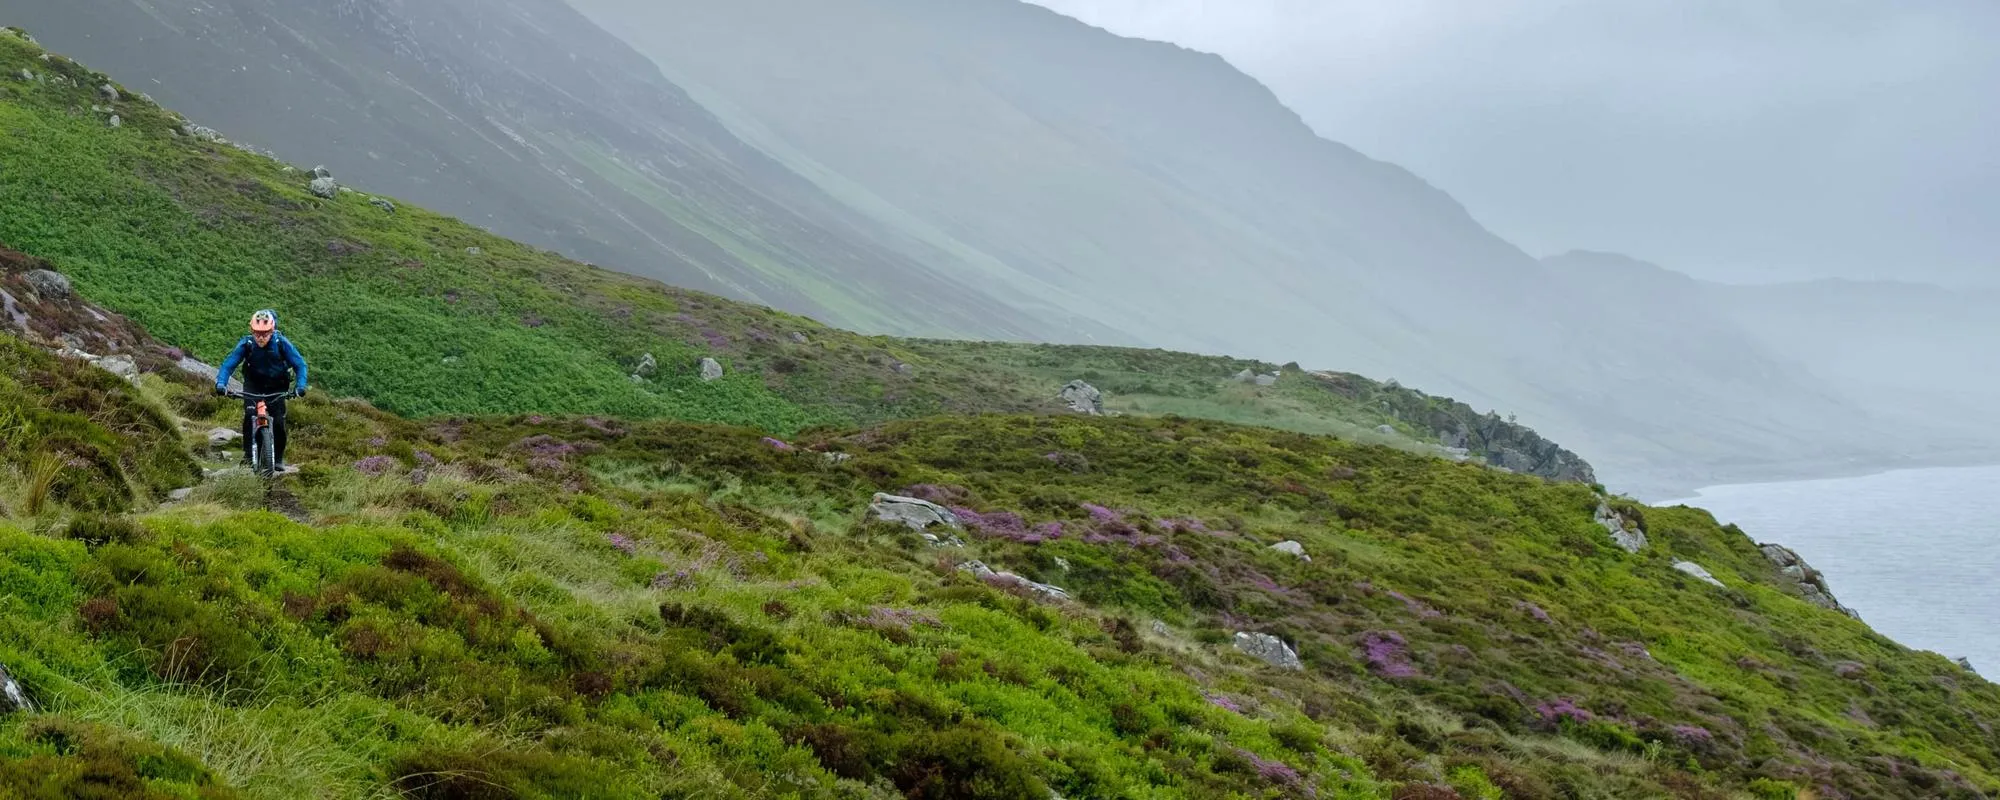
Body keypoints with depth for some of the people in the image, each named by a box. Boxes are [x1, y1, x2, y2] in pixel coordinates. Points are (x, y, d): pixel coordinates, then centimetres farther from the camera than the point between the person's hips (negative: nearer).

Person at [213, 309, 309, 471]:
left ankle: (278, 457, 8)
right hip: (253, 386, 0)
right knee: (249, 414, -23)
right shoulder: (246, 344, -20)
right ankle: (248, 454, -14)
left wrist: (300, 385, -34)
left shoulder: (281, 343, -22)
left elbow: (299, 364, -18)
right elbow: (228, 364, -20)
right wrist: (221, 383, -38)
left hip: (277, 388, 0)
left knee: (278, 421, -10)